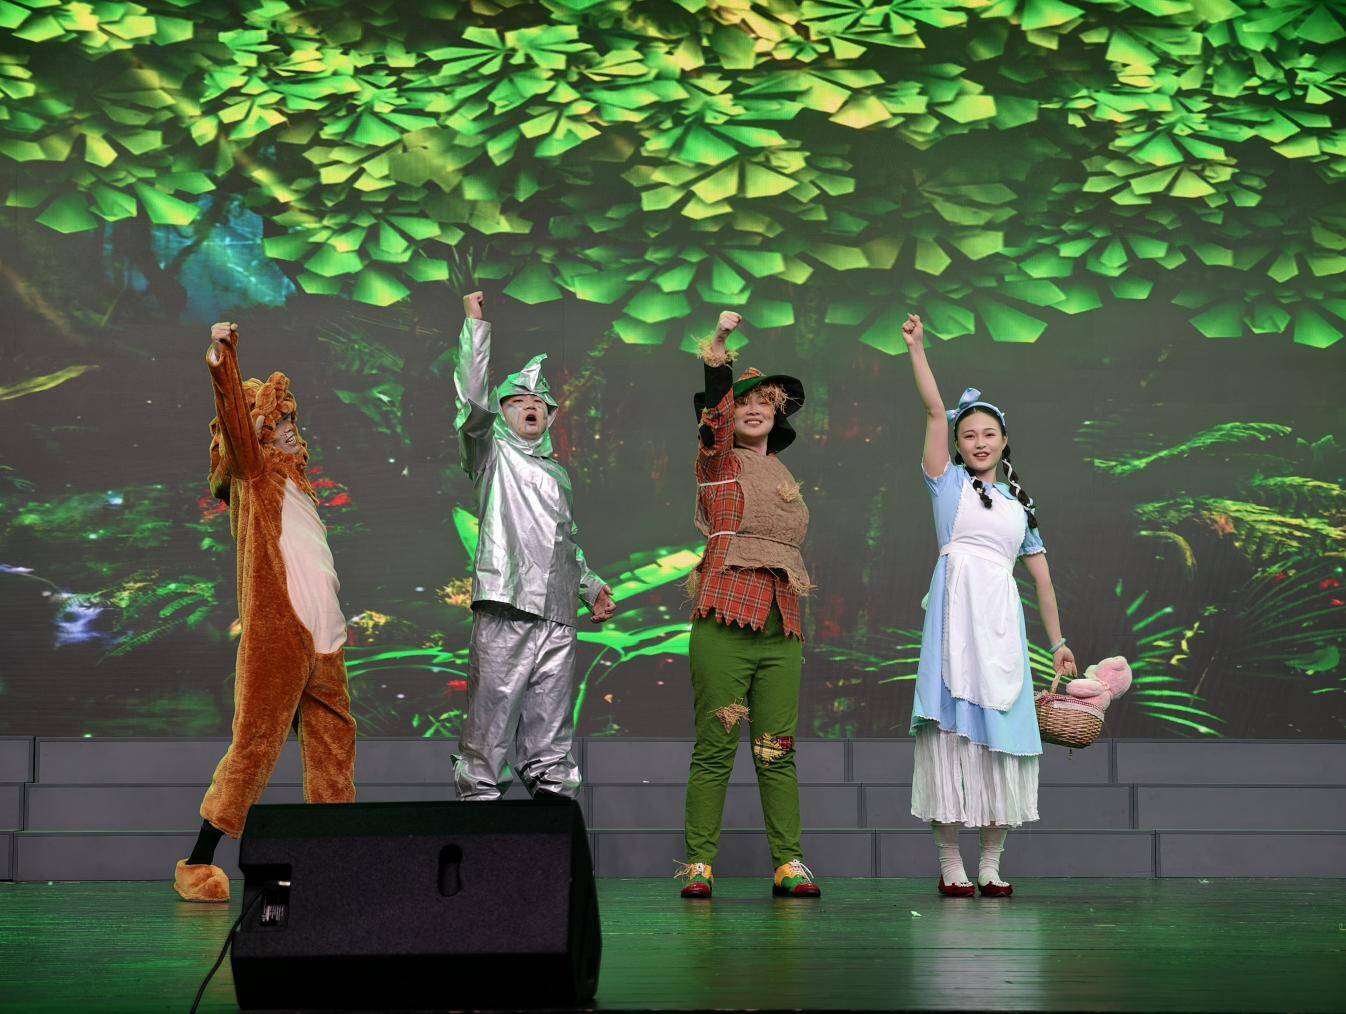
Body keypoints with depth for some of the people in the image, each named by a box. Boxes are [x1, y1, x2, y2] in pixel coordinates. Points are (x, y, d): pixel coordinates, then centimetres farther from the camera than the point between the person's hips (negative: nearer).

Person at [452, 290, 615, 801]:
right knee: (492, 716, -10)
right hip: (505, 611, -5)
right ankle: (478, 796, -7)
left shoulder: (557, 473, 28)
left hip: (557, 618, 6)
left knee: (550, 733, 4)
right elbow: (474, 400, -7)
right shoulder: (492, 452, 10)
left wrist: (592, 585, 21)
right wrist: (475, 324, -6)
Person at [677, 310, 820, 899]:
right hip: (725, 623, -5)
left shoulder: (783, 476, 20)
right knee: (715, 749, -5)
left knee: (778, 752, 4)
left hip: (781, 628, 5)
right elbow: (711, 413, -15)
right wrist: (719, 348, -30)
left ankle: (789, 865, 7)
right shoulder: (719, 462, 4)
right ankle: (699, 864, 0)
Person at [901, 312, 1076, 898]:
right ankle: (950, 864, -6)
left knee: (1000, 733, 0)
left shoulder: (1019, 503, 21)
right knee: (951, 726, -8)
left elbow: (1041, 576, 20)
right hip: (956, 608, -4)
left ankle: (991, 864, 5)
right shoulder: (948, 482, 11)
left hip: (1002, 619, 4)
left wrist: (1058, 642, 17)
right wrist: (916, 350, -7)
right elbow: (935, 411, 1)